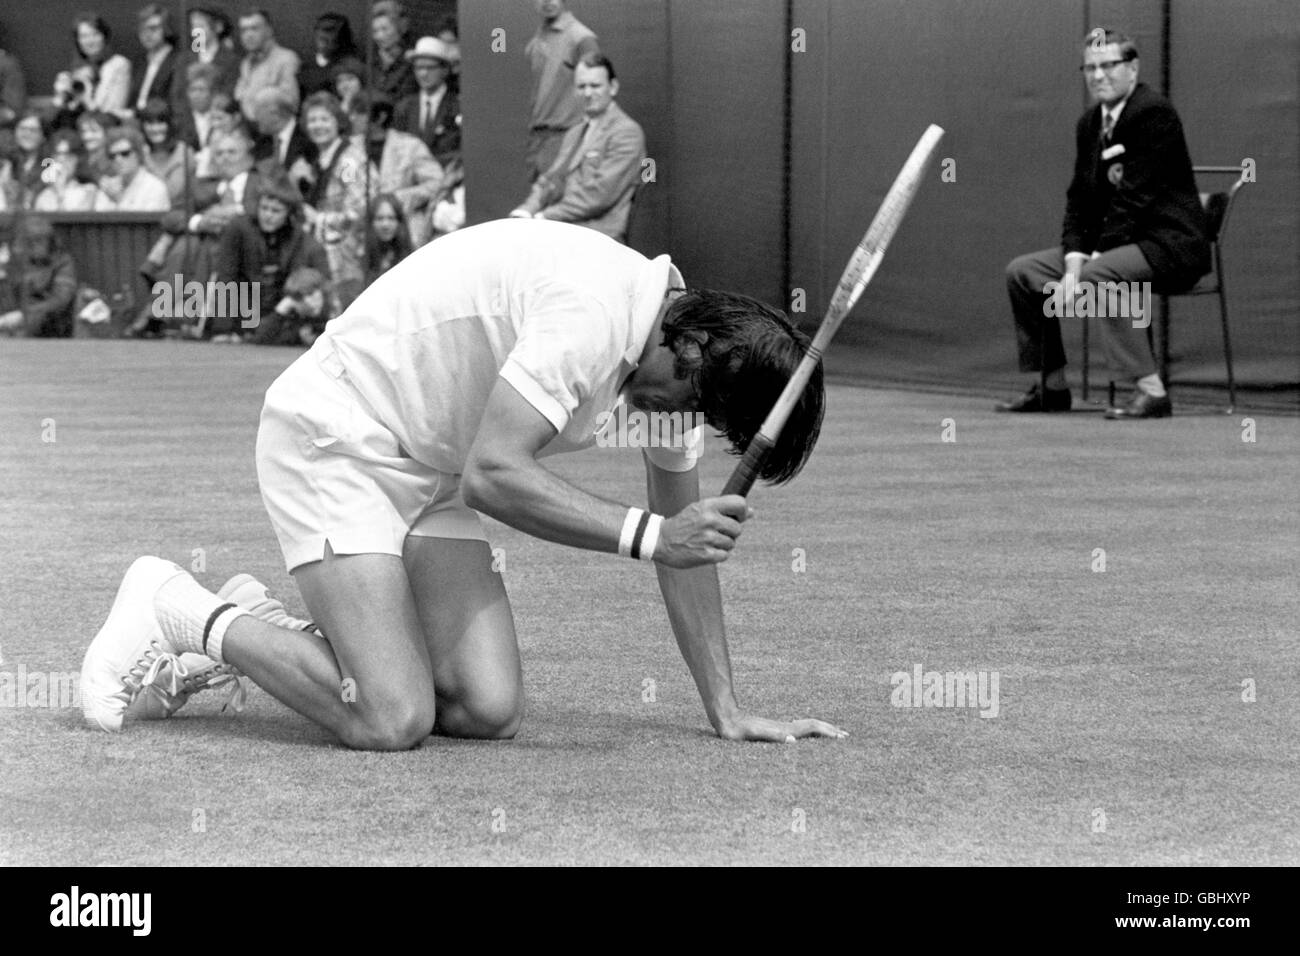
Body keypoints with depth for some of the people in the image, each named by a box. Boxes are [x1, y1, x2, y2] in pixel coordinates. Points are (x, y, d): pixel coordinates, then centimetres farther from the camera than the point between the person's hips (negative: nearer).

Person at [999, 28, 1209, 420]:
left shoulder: (1154, 112, -15)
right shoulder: (1089, 123, 11)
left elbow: (1135, 198, -21)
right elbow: (1079, 201, 9)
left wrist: (1087, 269, -22)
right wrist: (1072, 267, -8)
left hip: (1169, 244, -9)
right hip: (1113, 245, 9)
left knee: (1099, 277, -36)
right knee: (1022, 271, 4)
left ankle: (1150, 391, -32)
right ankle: (1051, 387, 12)